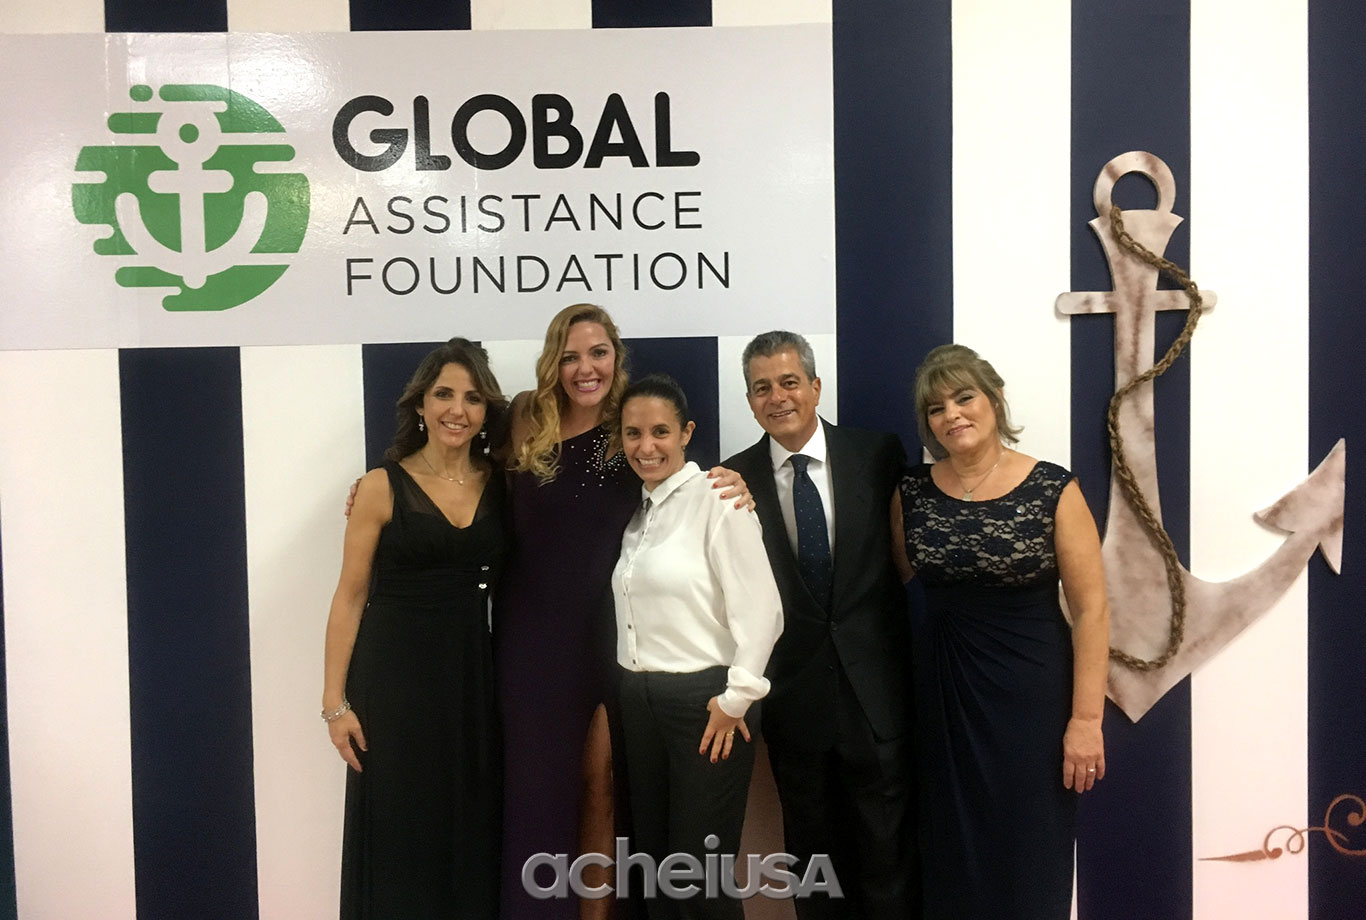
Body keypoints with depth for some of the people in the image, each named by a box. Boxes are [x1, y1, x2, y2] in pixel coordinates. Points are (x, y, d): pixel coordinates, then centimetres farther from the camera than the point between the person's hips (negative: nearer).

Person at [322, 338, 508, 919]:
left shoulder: (498, 483, 4)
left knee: (471, 830, 12)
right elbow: (350, 597, -5)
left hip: (472, 673, 3)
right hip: (394, 673, -3)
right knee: (396, 832, 6)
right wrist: (335, 702, -8)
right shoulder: (383, 487, -6)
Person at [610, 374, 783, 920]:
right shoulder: (637, 511, 12)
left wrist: (736, 699, -14)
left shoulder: (718, 500, -12)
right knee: (652, 860, 15)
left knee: (700, 873, 0)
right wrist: (629, 687, 11)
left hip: (704, 701, -7)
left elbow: (761, 610, -16)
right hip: (638, 700, 7)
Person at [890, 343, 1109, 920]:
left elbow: (1091, 610, -10)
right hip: (943, 697, 3)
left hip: (1032, 696, -3)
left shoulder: (1054, 490, -10)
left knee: (1030, 859, 8)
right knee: (953, 855, 14)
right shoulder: (912, 492, 0)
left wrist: (1086, 720, -13)